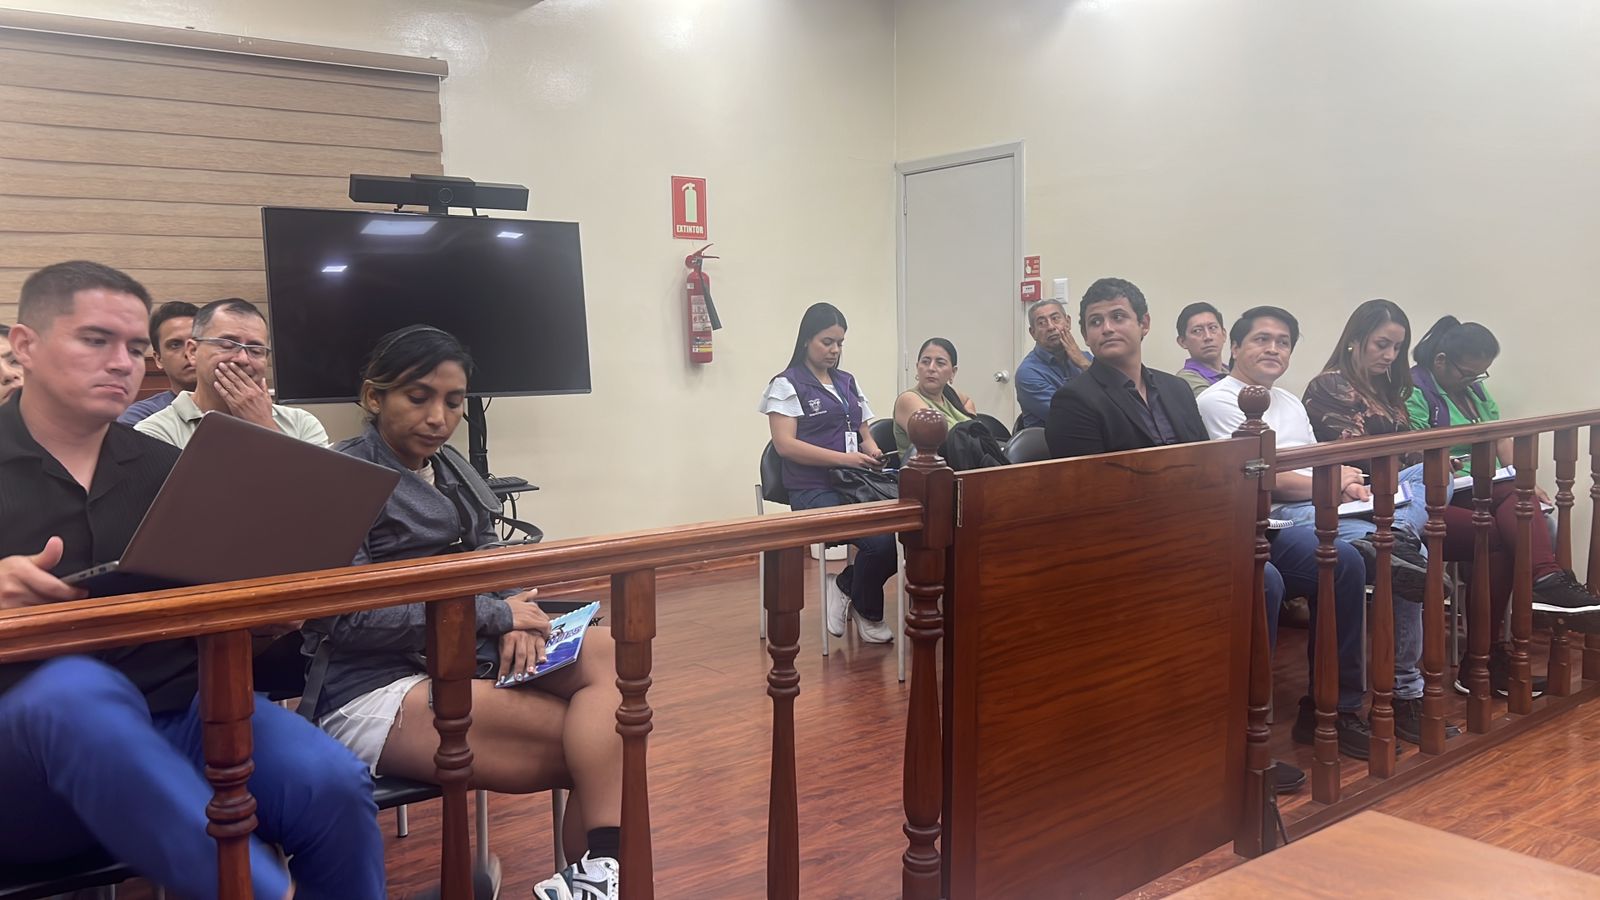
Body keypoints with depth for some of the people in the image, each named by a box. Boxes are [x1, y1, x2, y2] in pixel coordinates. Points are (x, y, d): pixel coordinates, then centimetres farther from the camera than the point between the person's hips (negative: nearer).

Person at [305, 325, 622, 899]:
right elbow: (347, 619, -18)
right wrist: (495, 615, -16)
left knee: (607, 652, -18)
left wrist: (518, 622, -9)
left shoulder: (450, 469, 15)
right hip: (374, 689, -8)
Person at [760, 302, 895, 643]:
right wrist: (842, 458, -19)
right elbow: (785, 444, -9)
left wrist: (871, 448, 0)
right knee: (880, 541, -28)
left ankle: (844, 587, 2)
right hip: (813, 489, -6)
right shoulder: (788, 384, 1)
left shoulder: (848, 382, 21)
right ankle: (868, 615, 2)